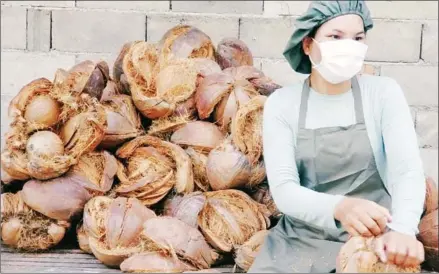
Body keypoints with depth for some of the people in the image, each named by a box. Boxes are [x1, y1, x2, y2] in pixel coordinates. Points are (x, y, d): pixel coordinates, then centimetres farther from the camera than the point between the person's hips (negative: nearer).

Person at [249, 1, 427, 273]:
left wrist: (402, 230, -35)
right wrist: (339, 207, -34)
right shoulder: (281, 103, -3)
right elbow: (283, 189, -13)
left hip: (373, 238, -1)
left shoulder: (383, 92, -3)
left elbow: (408, 170, -14)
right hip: (300, 241, 1)